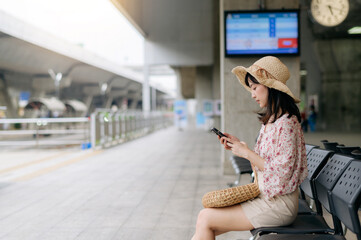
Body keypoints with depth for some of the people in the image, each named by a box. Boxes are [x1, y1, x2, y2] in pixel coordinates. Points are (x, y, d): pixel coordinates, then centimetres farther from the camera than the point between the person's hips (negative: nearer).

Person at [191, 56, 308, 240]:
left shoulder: (286, 123, -18)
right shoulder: (269, 121, 10)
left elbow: (281, 172, -22)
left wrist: (247, 153, -16)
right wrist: (239, 146, 4)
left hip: (279, 204, -8)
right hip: (265, 197, 8)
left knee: (205, 219, -10)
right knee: (206, 217, 2)